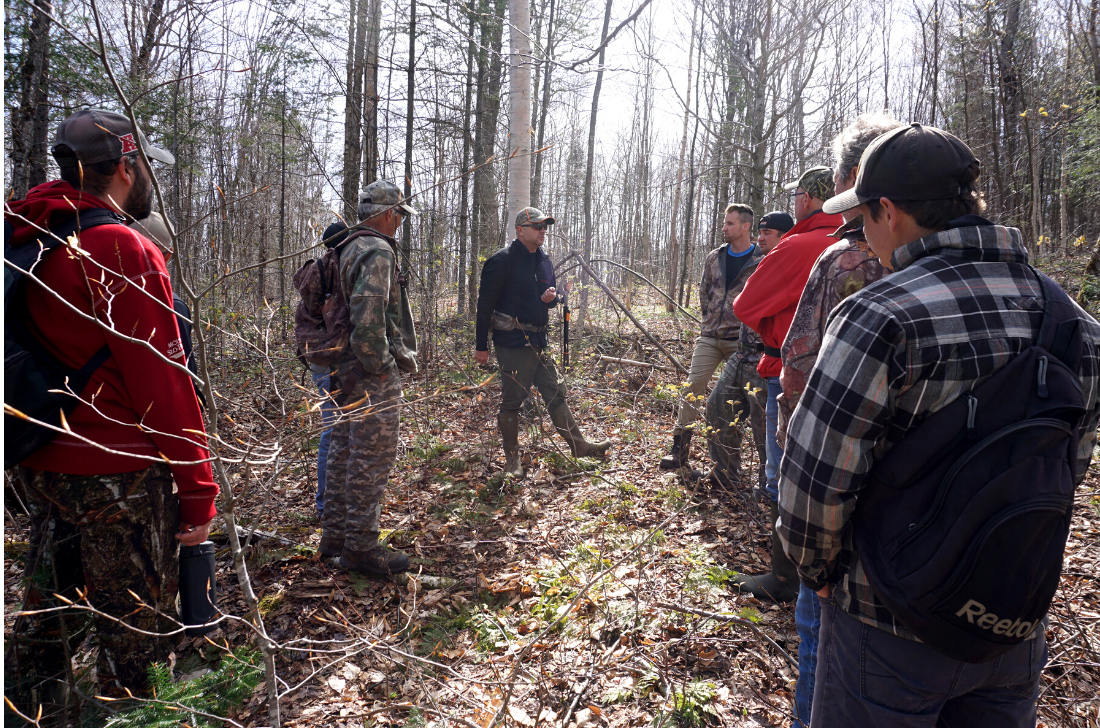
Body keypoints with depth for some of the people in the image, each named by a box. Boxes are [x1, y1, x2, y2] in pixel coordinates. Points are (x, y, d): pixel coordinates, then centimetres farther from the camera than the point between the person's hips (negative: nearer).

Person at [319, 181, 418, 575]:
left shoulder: (349, 248, 16)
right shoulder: (377, 252, -16)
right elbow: (368, 320, -27)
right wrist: (380, 364, -17)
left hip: (345, 371, 10)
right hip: (373, 377, -10)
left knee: (344, 451, 16)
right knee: (372, 459, -3)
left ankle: (335, 535, 28)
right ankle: (360, 546, 6)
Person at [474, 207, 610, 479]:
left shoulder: (544, 261, 12)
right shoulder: (502, 260, -11)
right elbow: (485, 303, -10)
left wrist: (552, 297, -3)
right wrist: (481, 345, -11)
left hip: (538, 342, 7)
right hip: (512, 344, -7)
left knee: (556, 394, 11)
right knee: (511, 401, 2)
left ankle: (579, 445, 19)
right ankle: (512, 459, 15)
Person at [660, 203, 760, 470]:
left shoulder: (760, 261, -4)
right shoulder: (714, 257, 10)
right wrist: (710, 318, 14)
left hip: (740, 340, -4)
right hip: (709, 337, 4)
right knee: (693, 386, -5)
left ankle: (731, 448, 18)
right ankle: (679, 448, 1)